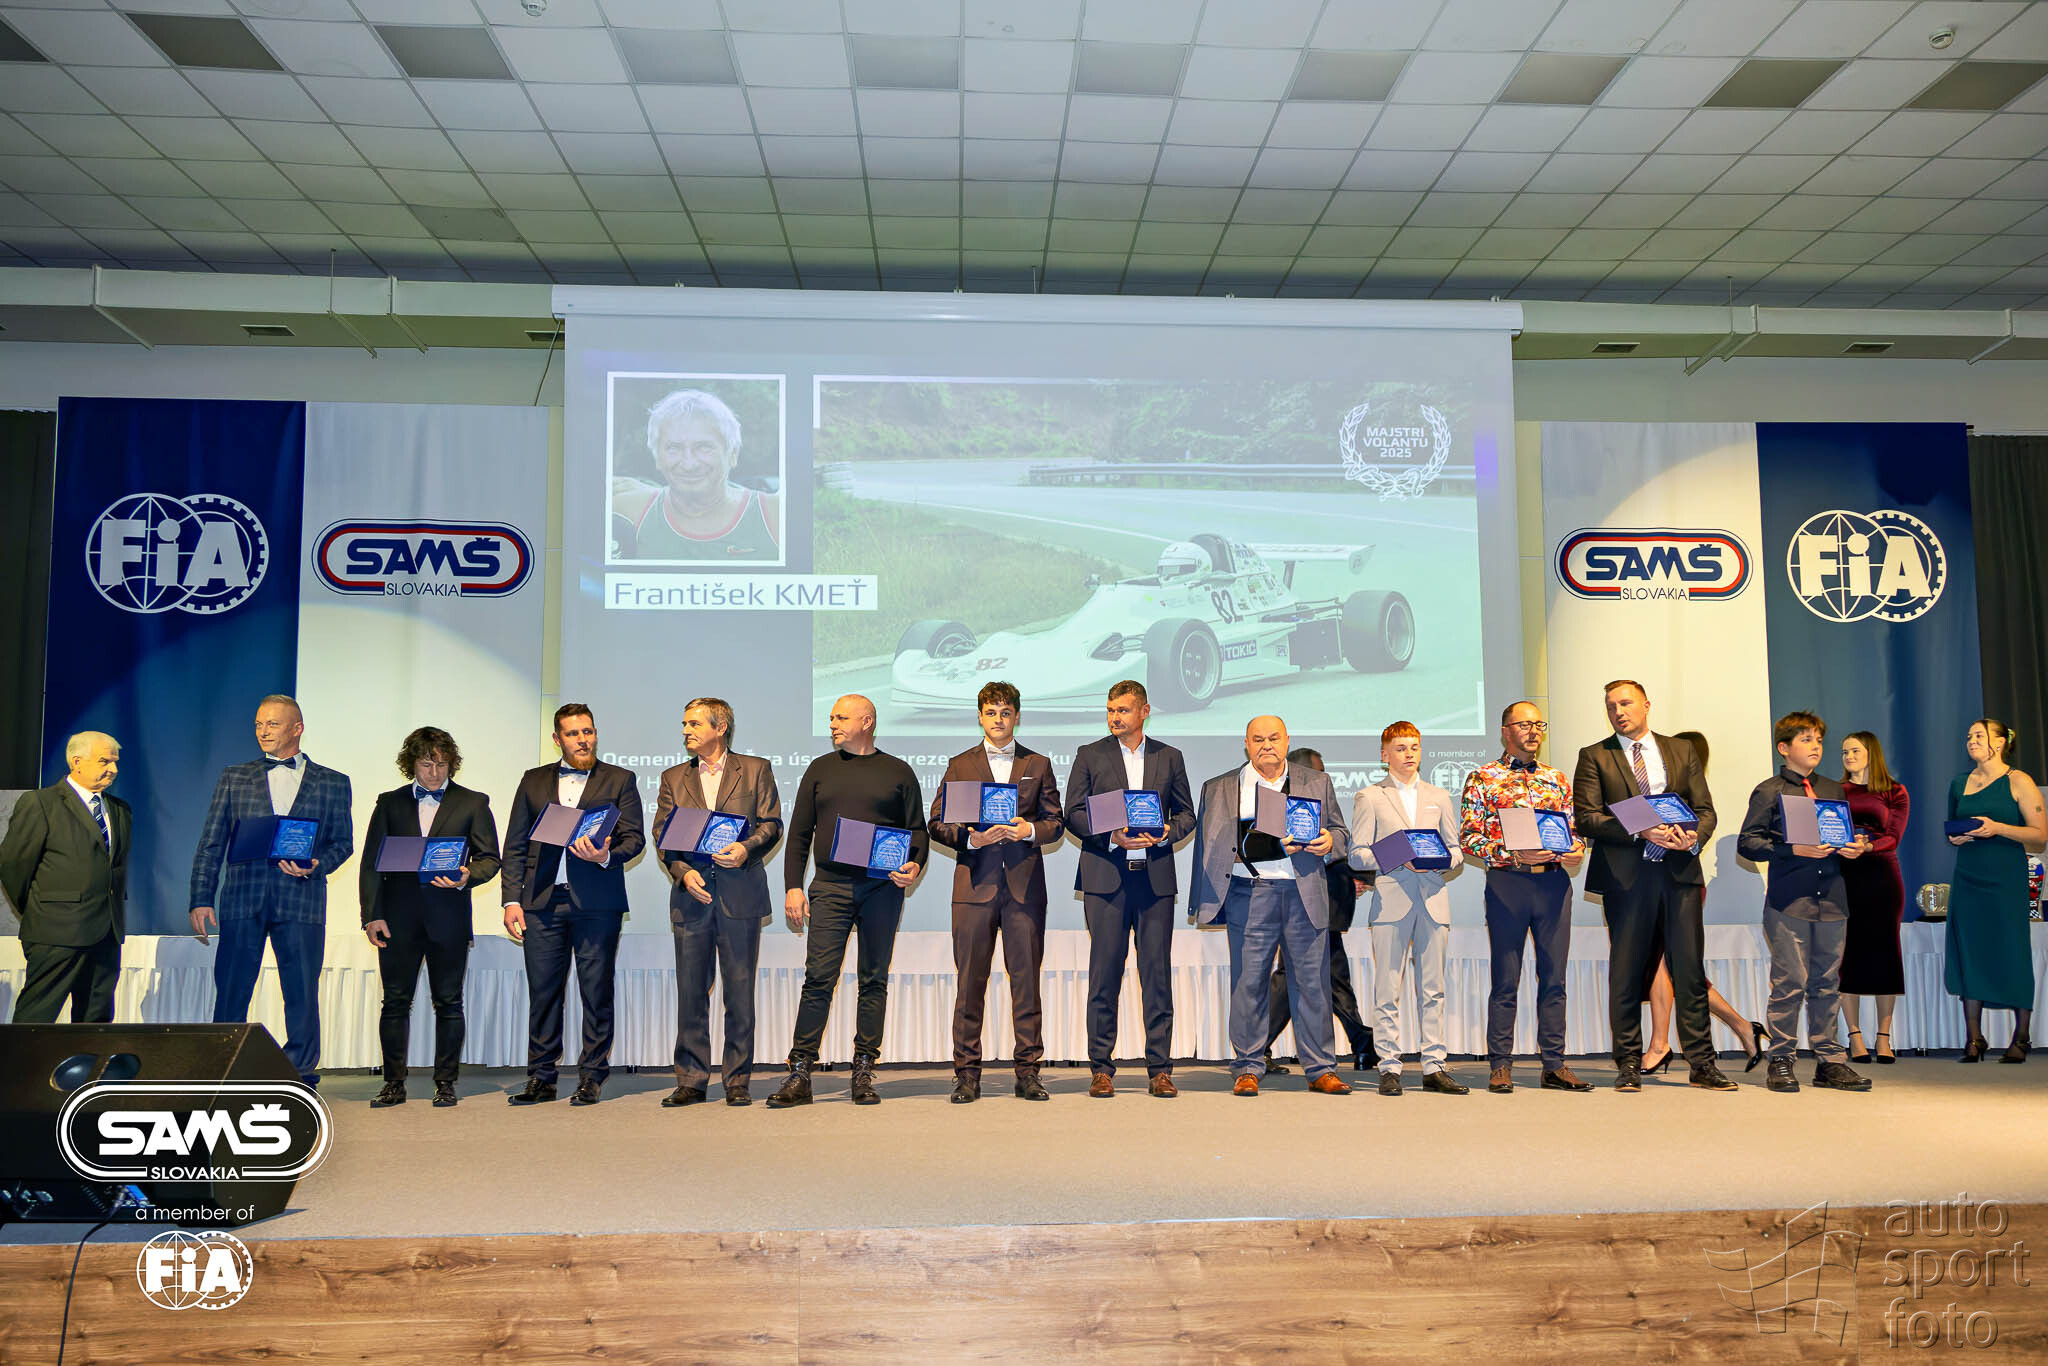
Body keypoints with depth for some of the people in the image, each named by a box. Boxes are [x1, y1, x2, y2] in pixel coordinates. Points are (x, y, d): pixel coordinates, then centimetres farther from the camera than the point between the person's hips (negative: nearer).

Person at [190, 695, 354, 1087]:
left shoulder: (332, 783, 10)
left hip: (302, 900, -1)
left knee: (302, 993, 1)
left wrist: (315, 866, -11)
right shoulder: (233, 777, 13)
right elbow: (211, 843, 9)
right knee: (231, 991, 2)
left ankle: (301, 1077, 10)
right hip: (242, 898, 1)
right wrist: (201, 899, 1)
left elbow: (343, 842, 9)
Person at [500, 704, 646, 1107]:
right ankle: (541, 1079, 13)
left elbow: (635, 838, 3)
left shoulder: (620, 780, 9)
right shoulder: (533, 780, 16)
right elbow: (515, 845, 12)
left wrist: (607, 856, -18)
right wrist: (512, 900, 2)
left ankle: (592, 1078, 8)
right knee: (542, 992, 3)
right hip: (542, 902, 2)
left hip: (597, 903, -2)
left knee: (596, 992, -1)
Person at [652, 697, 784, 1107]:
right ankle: (690, 1082, 12)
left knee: (740, 993, 0)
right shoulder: (673, 778, 15)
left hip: (740, 893, -2)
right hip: (691, 894, 2)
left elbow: (771, 824, 3)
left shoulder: (755, 770, 8)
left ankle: (738, 1081, 9)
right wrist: (683, 871, -8)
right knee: (690, 993, 4)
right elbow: (663, 835, 8)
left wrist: (746, 848, -16)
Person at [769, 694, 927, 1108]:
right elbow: (799, 834, 11)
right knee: (818, 977, -6)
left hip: (882, 888, 0)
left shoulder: (897, 772, 10)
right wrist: (793, 887, 2)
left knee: (874, 979, 3)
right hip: (830, 886, 1)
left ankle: (863, 1074, 9)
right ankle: (799, 1076, -2)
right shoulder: (820, 770, 14)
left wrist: (915, 865, -11)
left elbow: (918, 829, 9)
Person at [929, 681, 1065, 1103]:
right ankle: (967, 1073, 7)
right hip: (975, 882, 0)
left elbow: (1056, 822, 10)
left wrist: (1031, 830, -10)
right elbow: (937, 824, 6)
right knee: (970, 980, 0)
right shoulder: (960, 765, 11)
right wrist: (971, 837, -11)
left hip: (1025, 883, 1)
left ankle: (1027, 1071, 8)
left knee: (1026, 976, 1)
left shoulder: (1038, 764, 13)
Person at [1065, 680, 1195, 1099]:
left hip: (1155, 876, 1)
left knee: (1157, 972, 1)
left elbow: (1186, 814, 13)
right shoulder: (1090, 755, 7)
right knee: (1104, 973, 1)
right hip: (1105, 876, -1)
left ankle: (1159, 1068, 7)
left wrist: (1165, 834, -8)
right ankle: (1101, 1068, 8)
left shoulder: (1169, 757, 12)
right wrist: (1112, 836, -13)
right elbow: (1073, 814, 3)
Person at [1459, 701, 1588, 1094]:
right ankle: (1500, 1066, 7)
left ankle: (1554, 1065, 12)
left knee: (1554, 977, 6)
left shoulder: (1556, 779, 15)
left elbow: (1574, 829, 17)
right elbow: (1469, 837, -4)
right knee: (1506, 980, 0)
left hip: (1554, 881, 4)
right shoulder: (1482, 779, 2)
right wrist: (1513, 854, -17)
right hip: (1507, 883, -3)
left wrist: (1576, 850, -6)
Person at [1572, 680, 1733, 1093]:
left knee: (1690, 970, 1)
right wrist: (1640, 831, -16)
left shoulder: (1681, 752, 15)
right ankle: (1629, 1065, 12)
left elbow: (1706, 809, 11)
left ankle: (1702, 1064, 9)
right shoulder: (1594, 757, 6)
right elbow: (1586, 818, -3)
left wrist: (1694, 836, -11)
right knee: (1626, 974, 2)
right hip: (1626, 875, -2)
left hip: (1680, 873, 2)